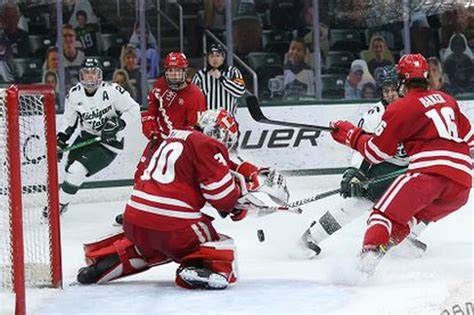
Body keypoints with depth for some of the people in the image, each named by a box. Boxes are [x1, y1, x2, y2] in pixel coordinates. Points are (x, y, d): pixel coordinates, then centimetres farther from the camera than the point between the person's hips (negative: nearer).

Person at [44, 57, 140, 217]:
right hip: (85, 137, 6)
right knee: (71, 168, 9)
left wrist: (119, 124, -26)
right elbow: (69, 120, 9)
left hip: (109, 141, -6)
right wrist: (60, 140, -1)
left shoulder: (112, 91, -20)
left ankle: (60, 204, -1)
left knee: (78, 170, -17)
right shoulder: (74, 94, -5)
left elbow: (133, 111, -13)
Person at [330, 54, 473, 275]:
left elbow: (376, 153, 9)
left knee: (386, 213, -7)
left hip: (429, 172, -6)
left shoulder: (400, 108, 7)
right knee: (408, 218, 19)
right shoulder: (447, 100, 24)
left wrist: (350, 134, 24)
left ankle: (368, 258, -29)